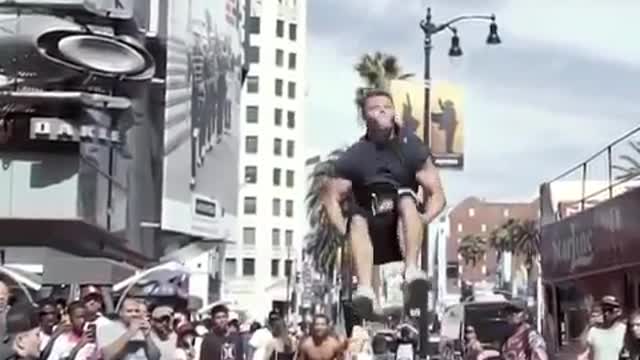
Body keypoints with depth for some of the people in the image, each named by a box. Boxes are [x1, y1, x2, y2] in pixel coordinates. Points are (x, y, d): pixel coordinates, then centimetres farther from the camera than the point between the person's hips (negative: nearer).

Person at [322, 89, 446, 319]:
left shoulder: (412, 148, -2)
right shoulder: (354, 157, -2)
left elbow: (437, 195, -3)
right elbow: (331, 198, 0)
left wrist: (424, 218, -23)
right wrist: (343, 228, -18)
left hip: (402, 231, 0)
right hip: (372, 235, 0)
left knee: (407, 199, -30)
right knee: (357, 218, -33)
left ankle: (412, 270, -50)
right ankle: (365, 289, -54)